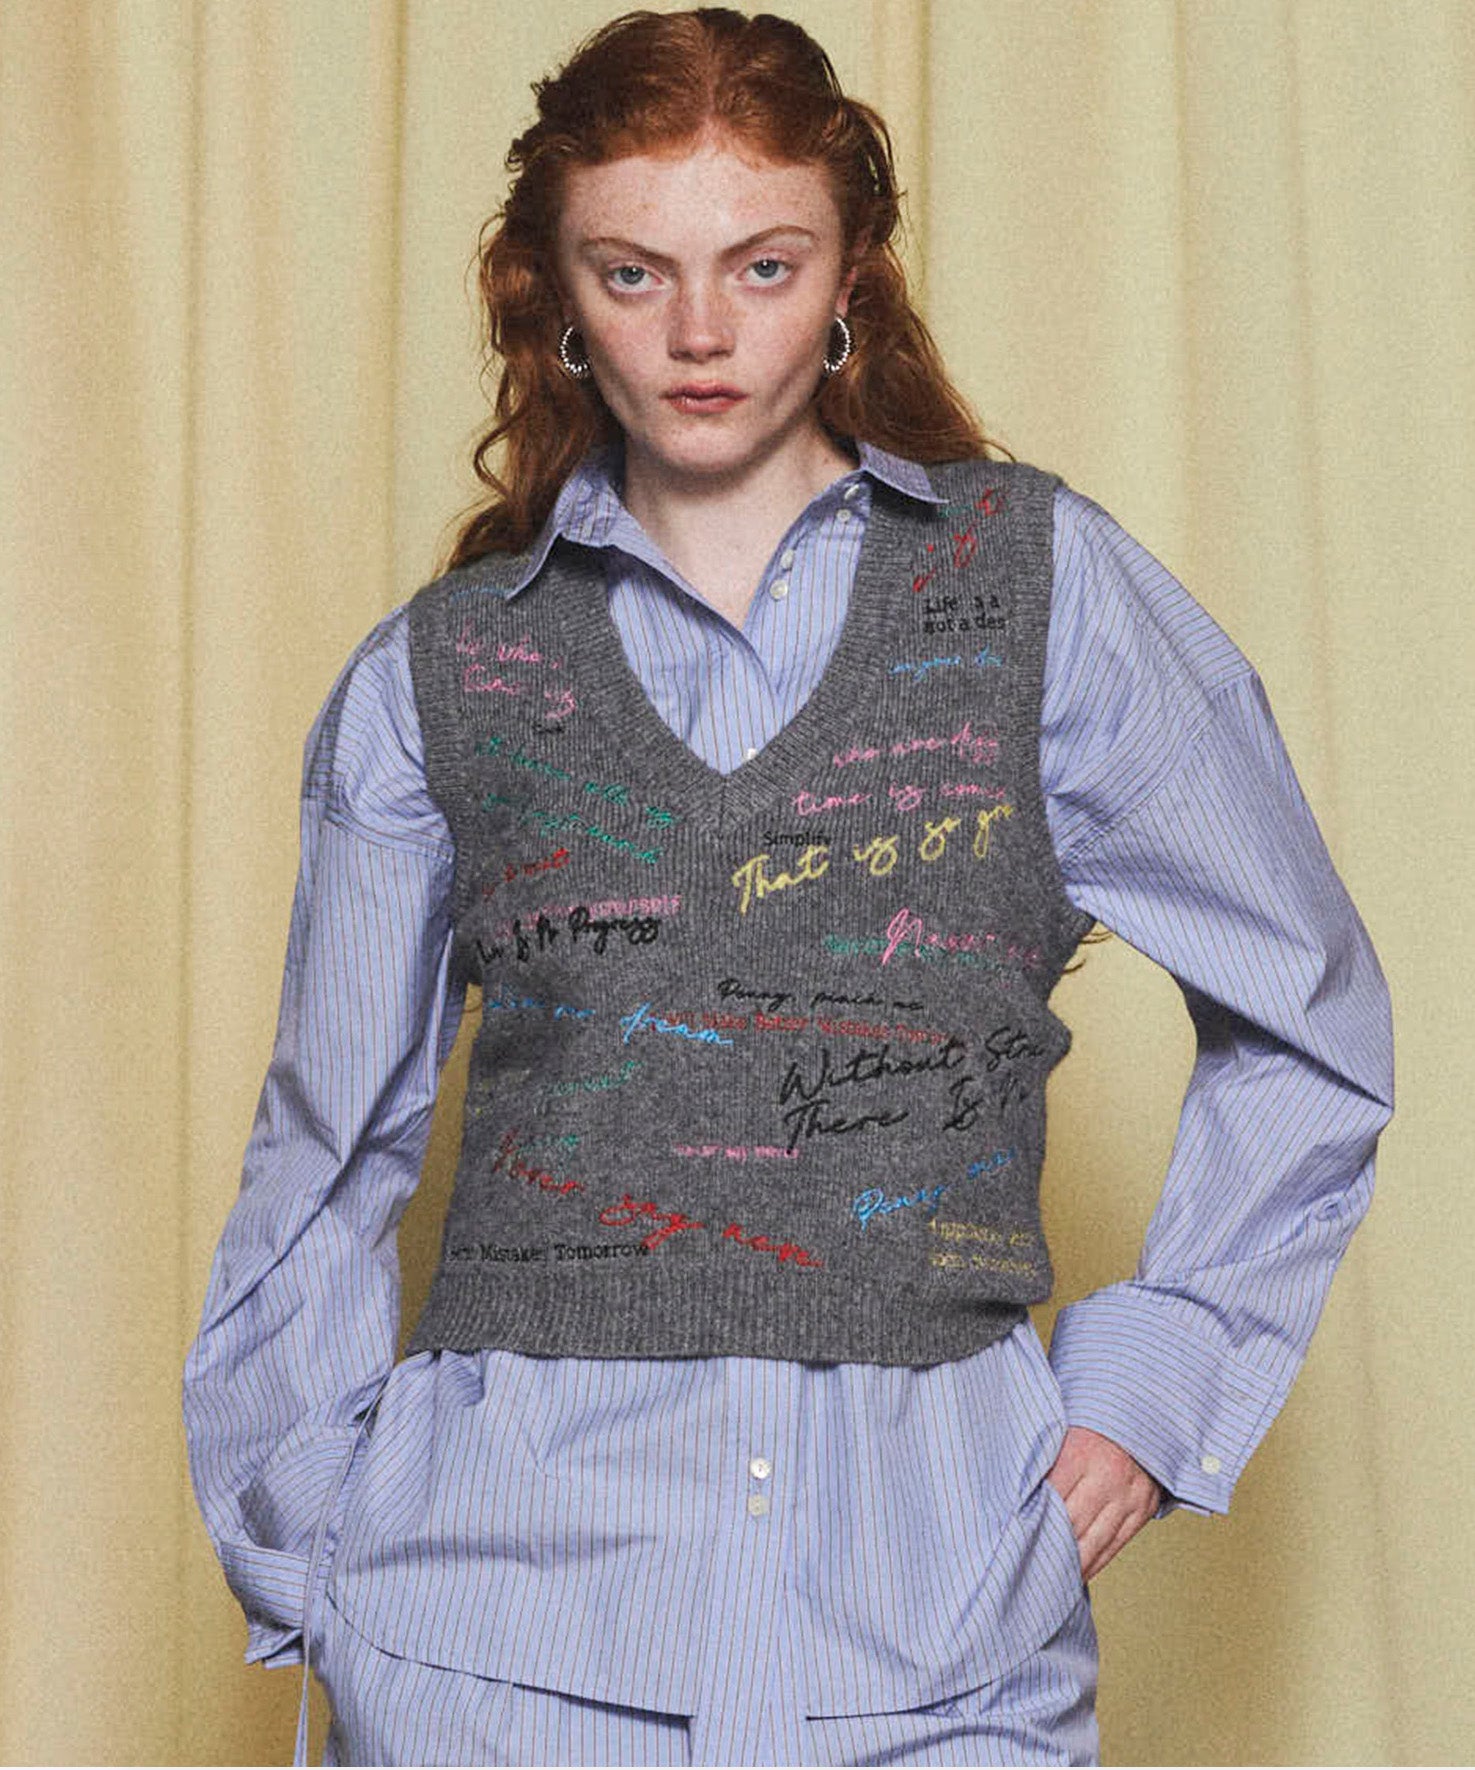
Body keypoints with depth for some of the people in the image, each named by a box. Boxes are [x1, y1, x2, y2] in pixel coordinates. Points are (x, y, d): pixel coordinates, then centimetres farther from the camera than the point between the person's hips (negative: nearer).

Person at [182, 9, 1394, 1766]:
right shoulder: (434, 675, 6)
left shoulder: (1041, 583, 4)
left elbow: (1307, 1025, 10)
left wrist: (1150, 1381, 4)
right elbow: (328, 1162, 12)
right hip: (509, 1572, 1)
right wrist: (317, 1575, 6)